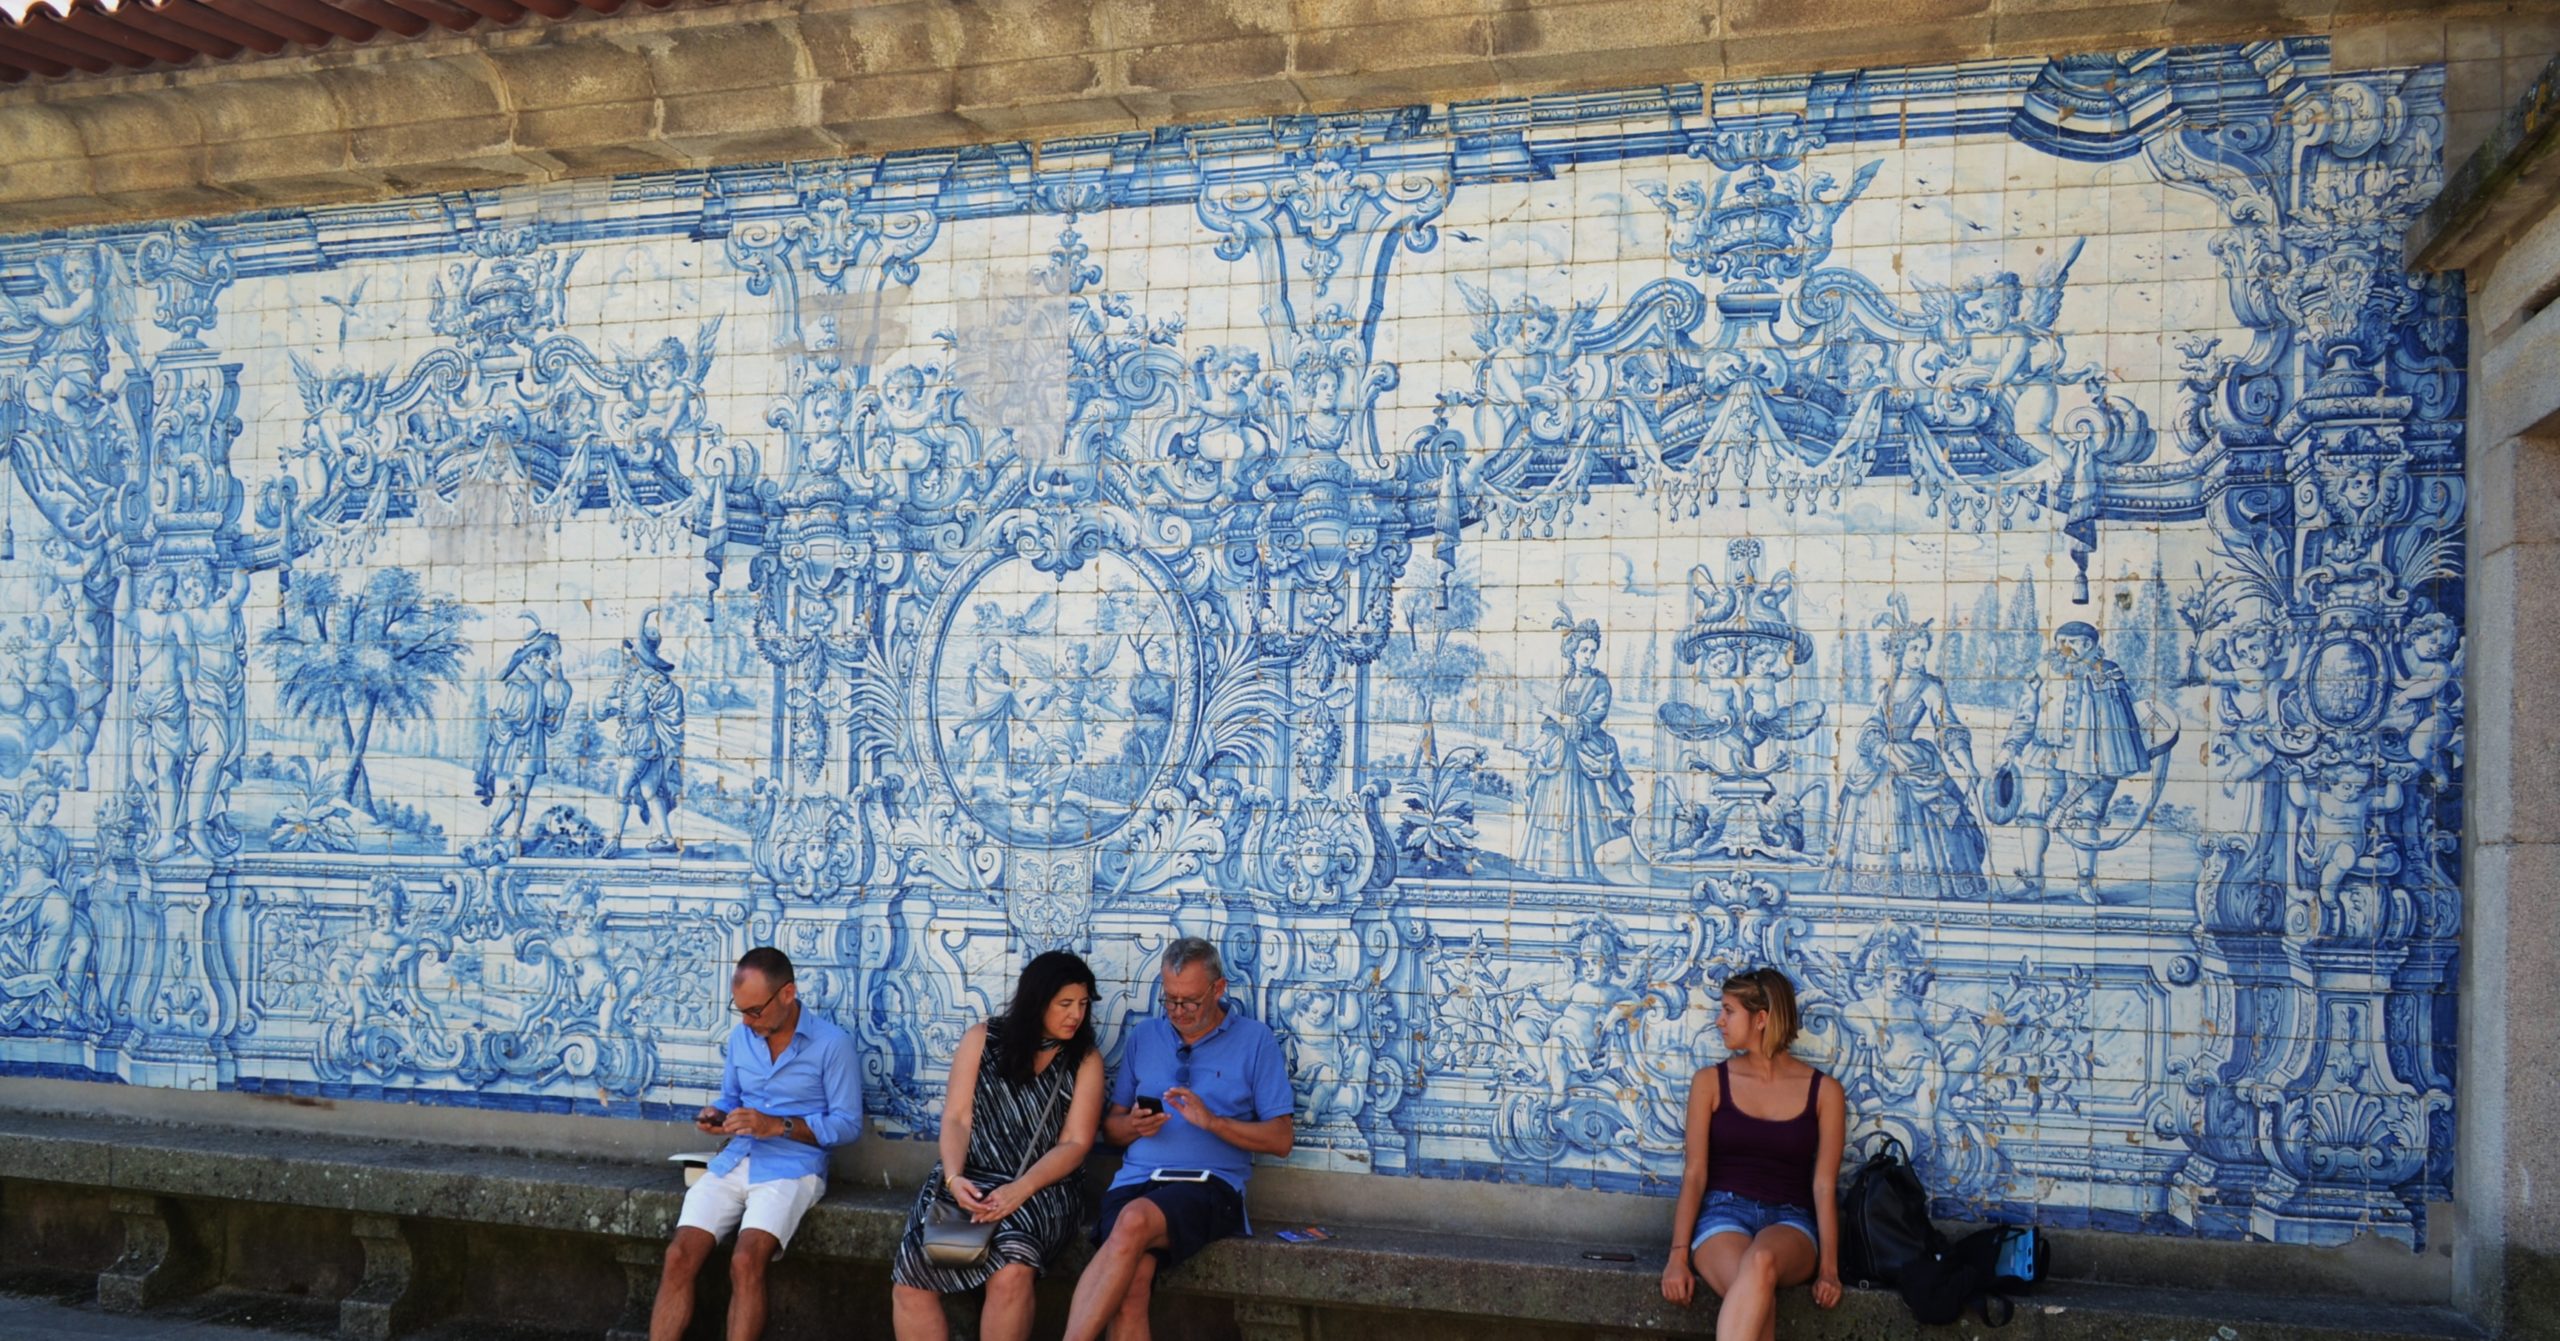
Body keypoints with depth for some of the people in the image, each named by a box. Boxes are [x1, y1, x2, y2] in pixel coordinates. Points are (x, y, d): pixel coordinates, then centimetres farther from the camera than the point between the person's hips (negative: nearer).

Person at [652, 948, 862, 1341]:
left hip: (792, 1168, -5)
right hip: (734, 1161, 5)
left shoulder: (832, 1043, -7)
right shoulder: (740, 1037, 11)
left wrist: (778, 1126, -16)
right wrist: (718, 1117, -1)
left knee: (746, 1262, -28)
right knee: (680, 1256, -16)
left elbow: (848, 1124, -7)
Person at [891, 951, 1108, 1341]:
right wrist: (953, 1177, -17)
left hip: (1040, 1188, -1)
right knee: (910, 1279, -23)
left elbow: (1075, 1143, -3)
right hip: (969, 1180, 2)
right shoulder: (982, 1039, 7)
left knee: (1011, 1273, -33)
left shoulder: (1085, 1059, 5)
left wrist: (1021, 1189, -18)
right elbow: (956, 1119, 3)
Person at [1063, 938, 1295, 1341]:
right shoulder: (1144, 1036, 19)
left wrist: (1211, 1121, -11)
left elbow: (1282, 1138, 4)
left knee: (1134, 1221, -36)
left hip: (1211, 1183, -3)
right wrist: (1133, 1126, -2)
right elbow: (1111, 1126, 22)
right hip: (1136, 1181, 3)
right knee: (1132, 1280, -30)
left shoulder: (1255, 1040, 8)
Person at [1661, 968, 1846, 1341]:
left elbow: (1824, 1185, 2)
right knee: (1758, 1295, -35)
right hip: (1723, 1213, 0)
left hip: (1788, 1221, 0)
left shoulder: (1823, 1091, 5)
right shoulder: (1710, 1082, 6)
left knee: (1761, 1262, -39)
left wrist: (1828, 1267, -8)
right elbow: (1694, 1174, 1)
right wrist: (1678, 1255, -9)